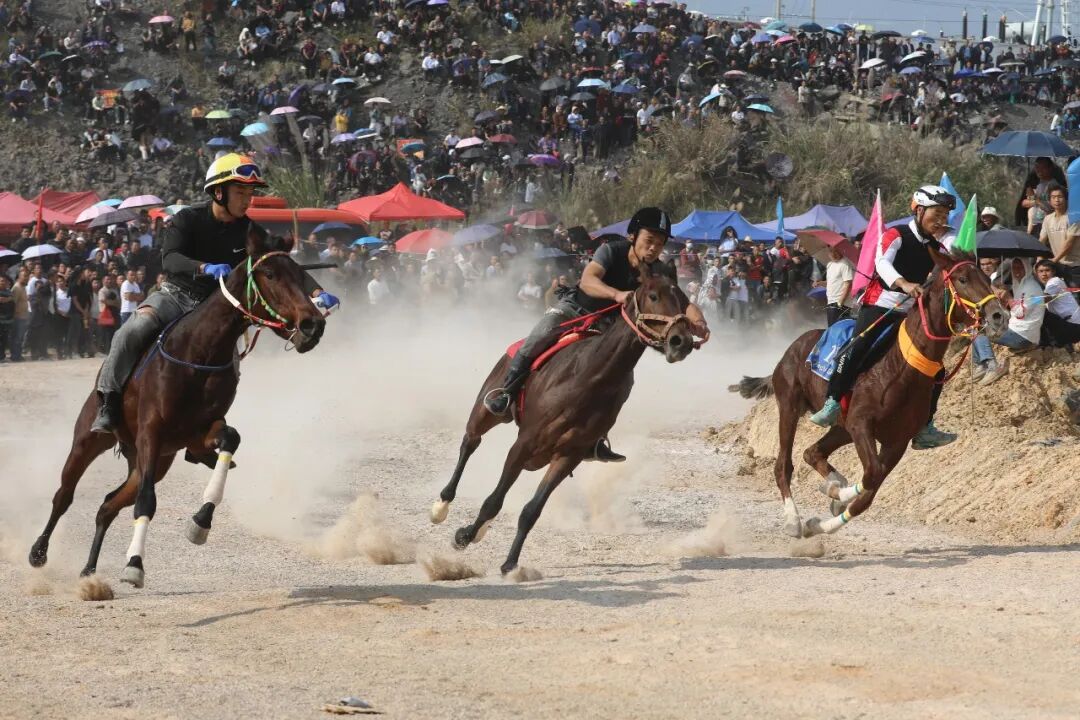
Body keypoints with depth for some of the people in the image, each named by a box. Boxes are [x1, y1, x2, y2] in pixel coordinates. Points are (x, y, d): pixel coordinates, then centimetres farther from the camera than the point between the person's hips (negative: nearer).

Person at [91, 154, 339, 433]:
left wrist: (316, 293, -24)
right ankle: (108, 403, -23)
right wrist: (206, 269, -42)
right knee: (133, 331, -29)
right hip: (177, 295, -3)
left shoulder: (251, 235, 0)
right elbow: (169, 259, -23)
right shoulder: (188, 219, -8)